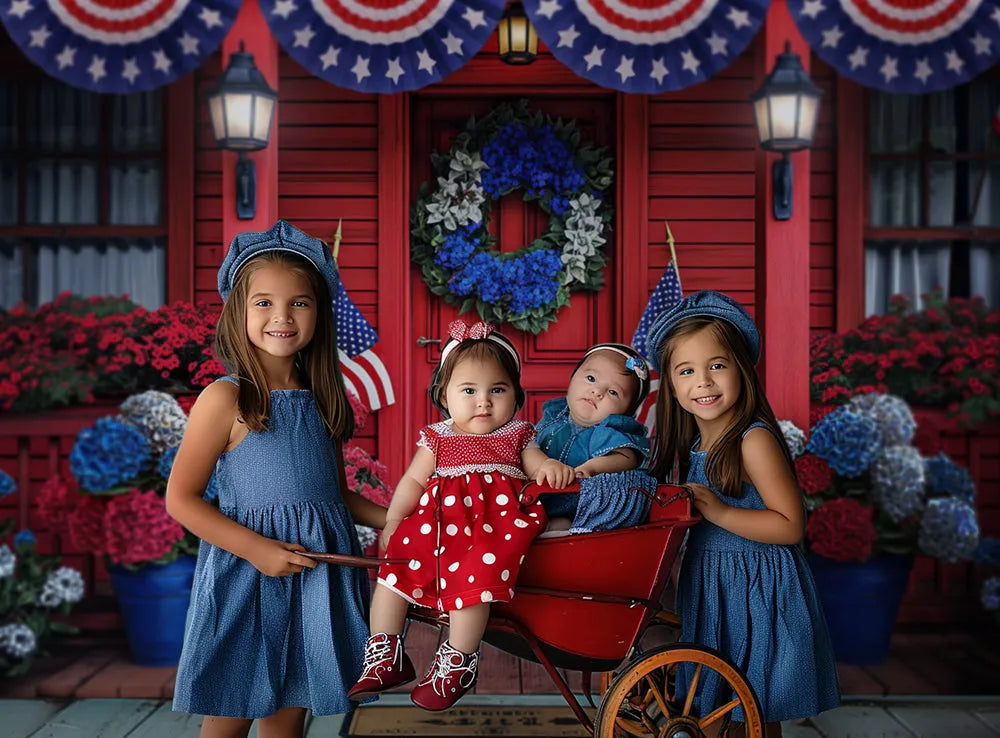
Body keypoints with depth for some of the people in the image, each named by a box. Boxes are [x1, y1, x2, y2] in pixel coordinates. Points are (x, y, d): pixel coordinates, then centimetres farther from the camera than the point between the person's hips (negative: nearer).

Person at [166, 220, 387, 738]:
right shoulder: (227, 398, -10)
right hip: (246, 574, -5)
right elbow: (181, 499, -10)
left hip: (319, 574, 5)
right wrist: (256, 548, -17)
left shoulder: (323, 398, 7)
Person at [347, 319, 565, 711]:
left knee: (473, 577, -28)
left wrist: (551, 467, -20)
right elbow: (413, 481, 12)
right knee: (393, 568, -9)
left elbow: (536, 463, 6)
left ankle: (456, 663, -13)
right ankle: (385, 656, 1)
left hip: (494, 524, -3)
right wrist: (392, 523, 2)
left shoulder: (515, 437, 15)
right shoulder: (438, 439, 16)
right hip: (438, 523, 3)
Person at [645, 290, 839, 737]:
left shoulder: (754, 441, -19)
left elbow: (790, 526, -21)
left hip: (757, 587, -8)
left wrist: (719, 513, -25)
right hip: (708, 586, 8)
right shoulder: (690, 444, 6)